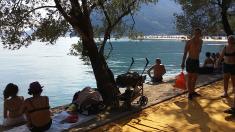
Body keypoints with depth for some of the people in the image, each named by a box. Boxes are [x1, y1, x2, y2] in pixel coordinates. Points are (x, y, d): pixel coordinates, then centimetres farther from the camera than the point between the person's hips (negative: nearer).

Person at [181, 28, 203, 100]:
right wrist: (183, 62, -17)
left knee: (195, 77, 12)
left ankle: (193, 91, 24)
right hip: (190, 60, -6)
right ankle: (190, 93, 2)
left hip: (196, 61, 6)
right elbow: (185, 52, -11)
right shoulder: (189, 42, -10)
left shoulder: (200, 41, 7)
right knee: (189, 77, -2)